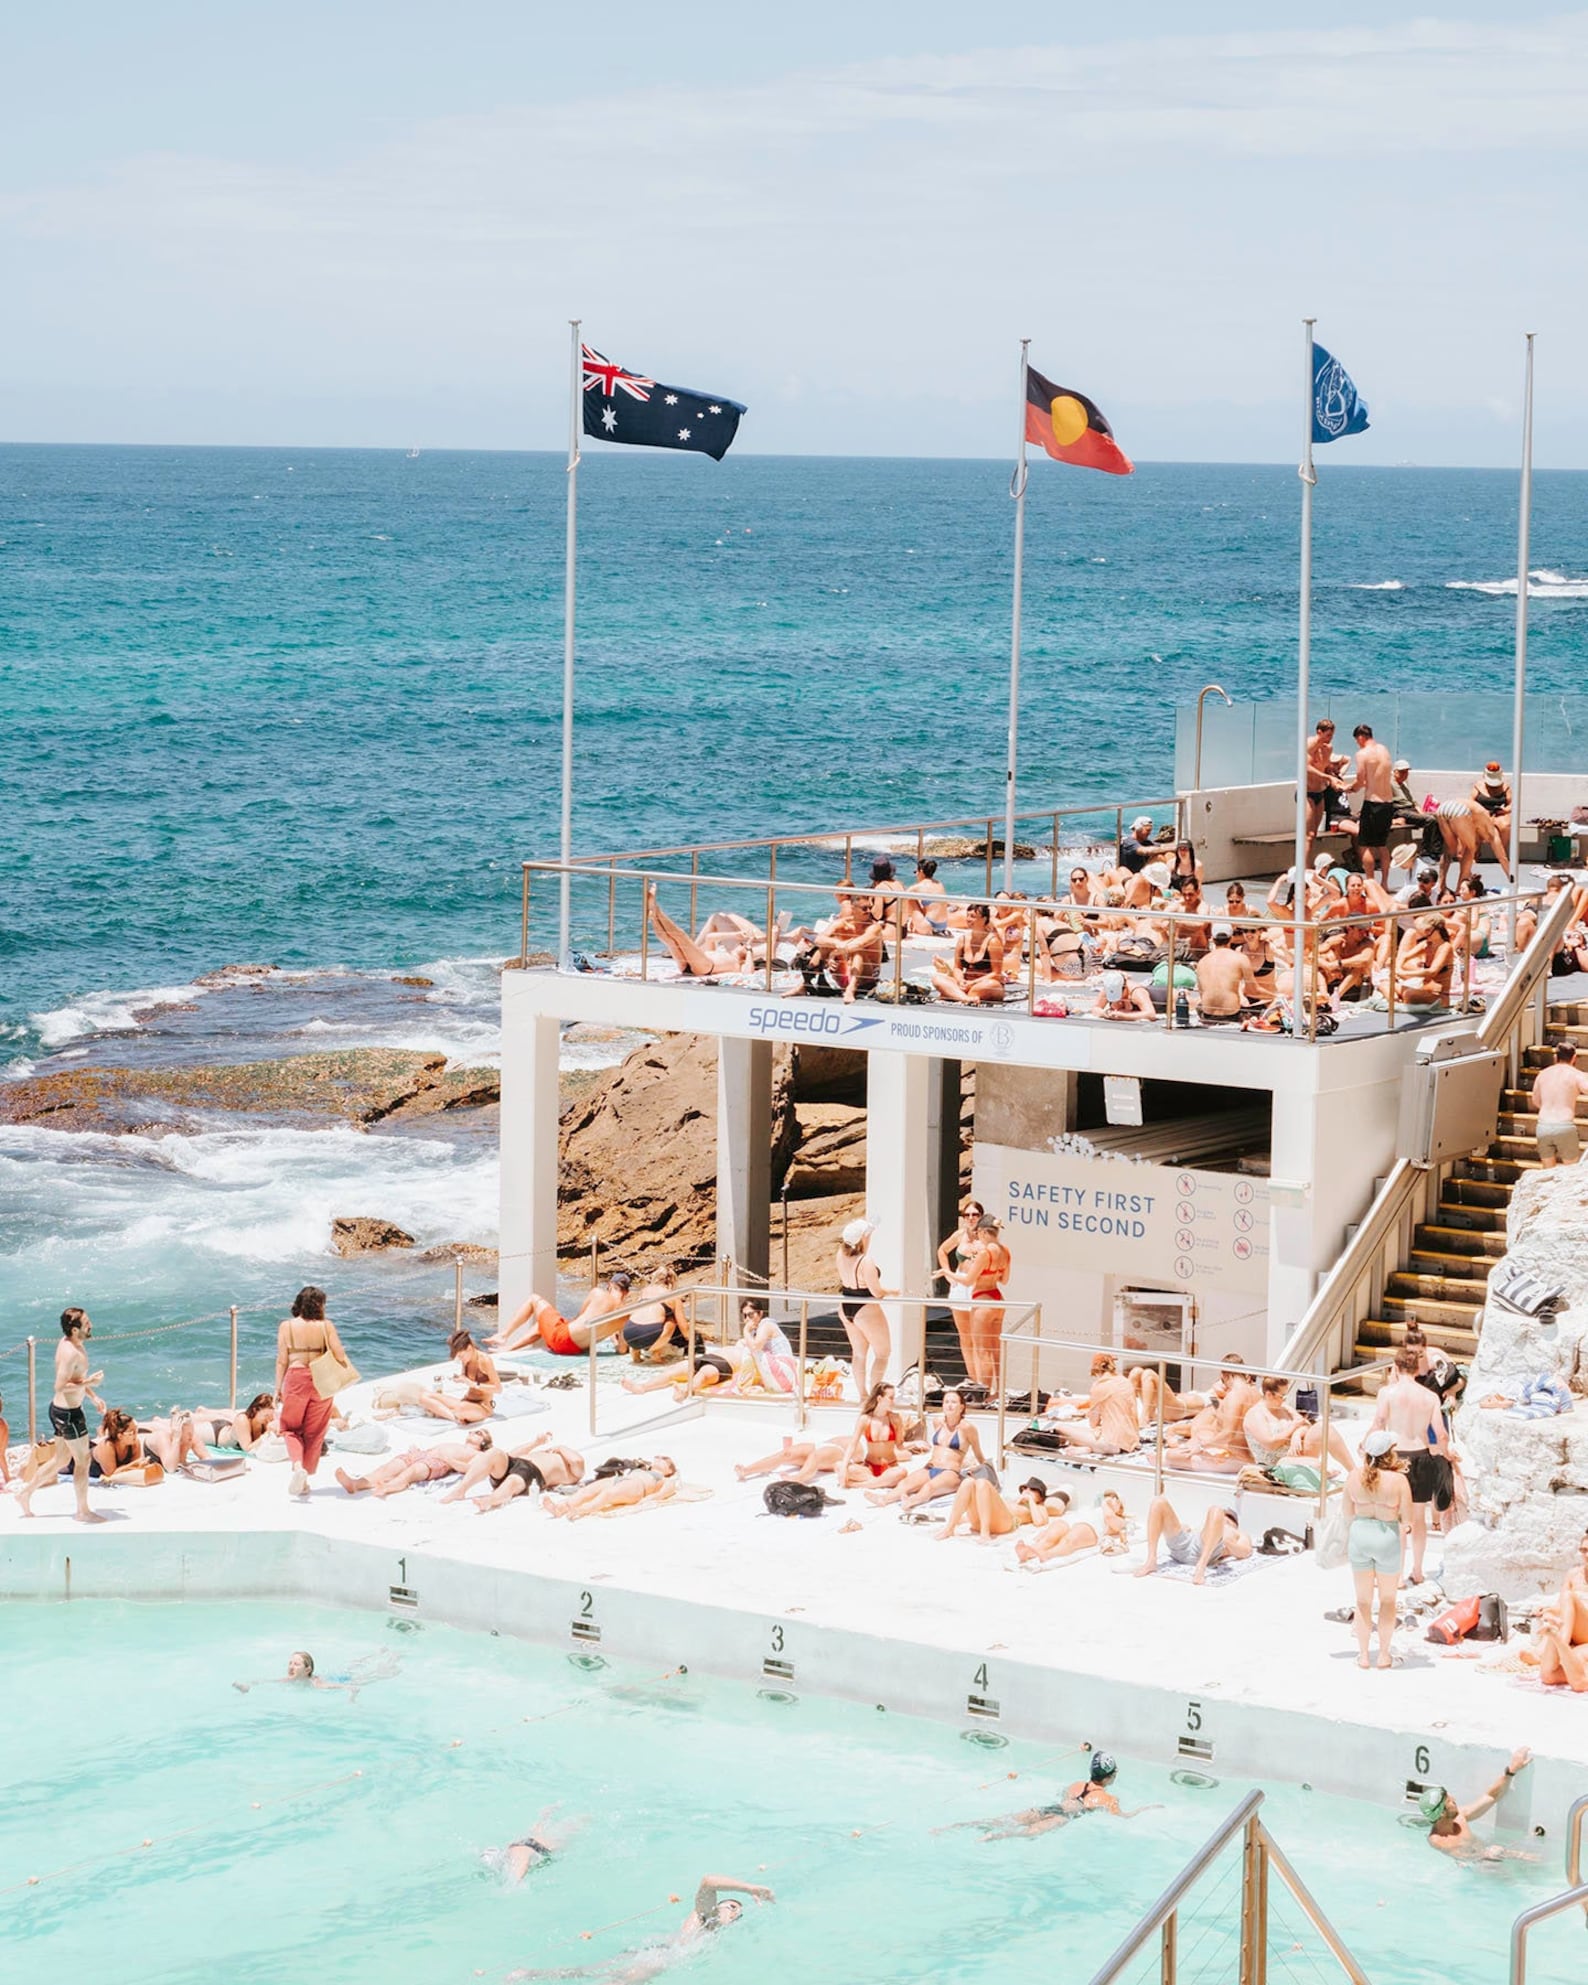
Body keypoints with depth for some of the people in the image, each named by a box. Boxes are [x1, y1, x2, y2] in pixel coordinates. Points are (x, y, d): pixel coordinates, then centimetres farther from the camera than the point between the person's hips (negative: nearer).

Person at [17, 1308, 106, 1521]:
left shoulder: (71, 1344, 7)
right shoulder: (71, 1352, -25)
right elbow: (61, 1386, -27)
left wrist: (93, 1396, 17)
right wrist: (89, 1382, -24)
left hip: (59, 1410, 10)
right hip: (68, 1413, -10)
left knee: (60, 1460, 22)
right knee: (82, 1461, 4)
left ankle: (26, 1491, 30)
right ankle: (83, 1511, 15)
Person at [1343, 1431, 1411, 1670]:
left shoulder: (1354, 1476, -8)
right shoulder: (1398, 1480, -18)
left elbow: (1348, 1513, 1)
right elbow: (1407, 1519, -13)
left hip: (1359, 1535, 3)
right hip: (1388, 1537, -2)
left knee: (1363, 1599, 16)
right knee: (1387, 1599, 17)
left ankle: (1363, 1654, 22)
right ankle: (1384, 1653, 23)